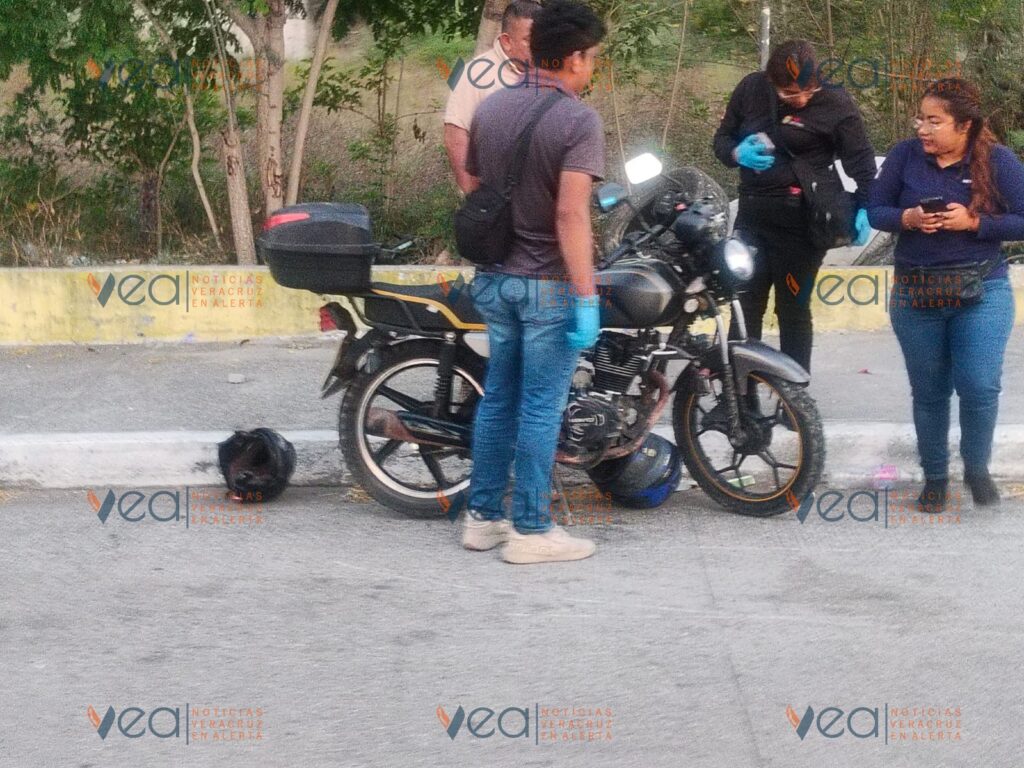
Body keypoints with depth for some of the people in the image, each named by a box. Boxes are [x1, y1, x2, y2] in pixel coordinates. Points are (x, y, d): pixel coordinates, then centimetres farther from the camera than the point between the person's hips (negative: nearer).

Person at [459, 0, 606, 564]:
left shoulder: (489, 109, 7)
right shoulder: (578, 120, -15)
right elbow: (570, 213, -24)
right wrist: (587, 298, -22)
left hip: (494, 279, 7)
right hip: (549, 285, -7)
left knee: (498, 398, 15)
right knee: (541, 408, 0)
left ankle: (482, 516, 20)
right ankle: (530, 530, 5)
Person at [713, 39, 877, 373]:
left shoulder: (836, 104, -10)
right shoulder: (751, 89, 2)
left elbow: (861, 159, -5)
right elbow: (722, 138, 13)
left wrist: (865, 208, -19)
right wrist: (737, 154, -10)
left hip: (799, 219, -5)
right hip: (751, 211, 5)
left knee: (792, 309, -1)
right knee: (744, 307, 9)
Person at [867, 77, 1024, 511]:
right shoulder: (904, 156, -3)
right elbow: (875, 210, 3)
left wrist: (973, 222, -20)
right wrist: (907, 218, -18)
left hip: (981, 294, -2)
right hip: (915, 295, 2)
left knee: (979, 387, -9)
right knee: (928, 393, 10)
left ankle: (977, 468, 17)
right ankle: (935, 477, 26)